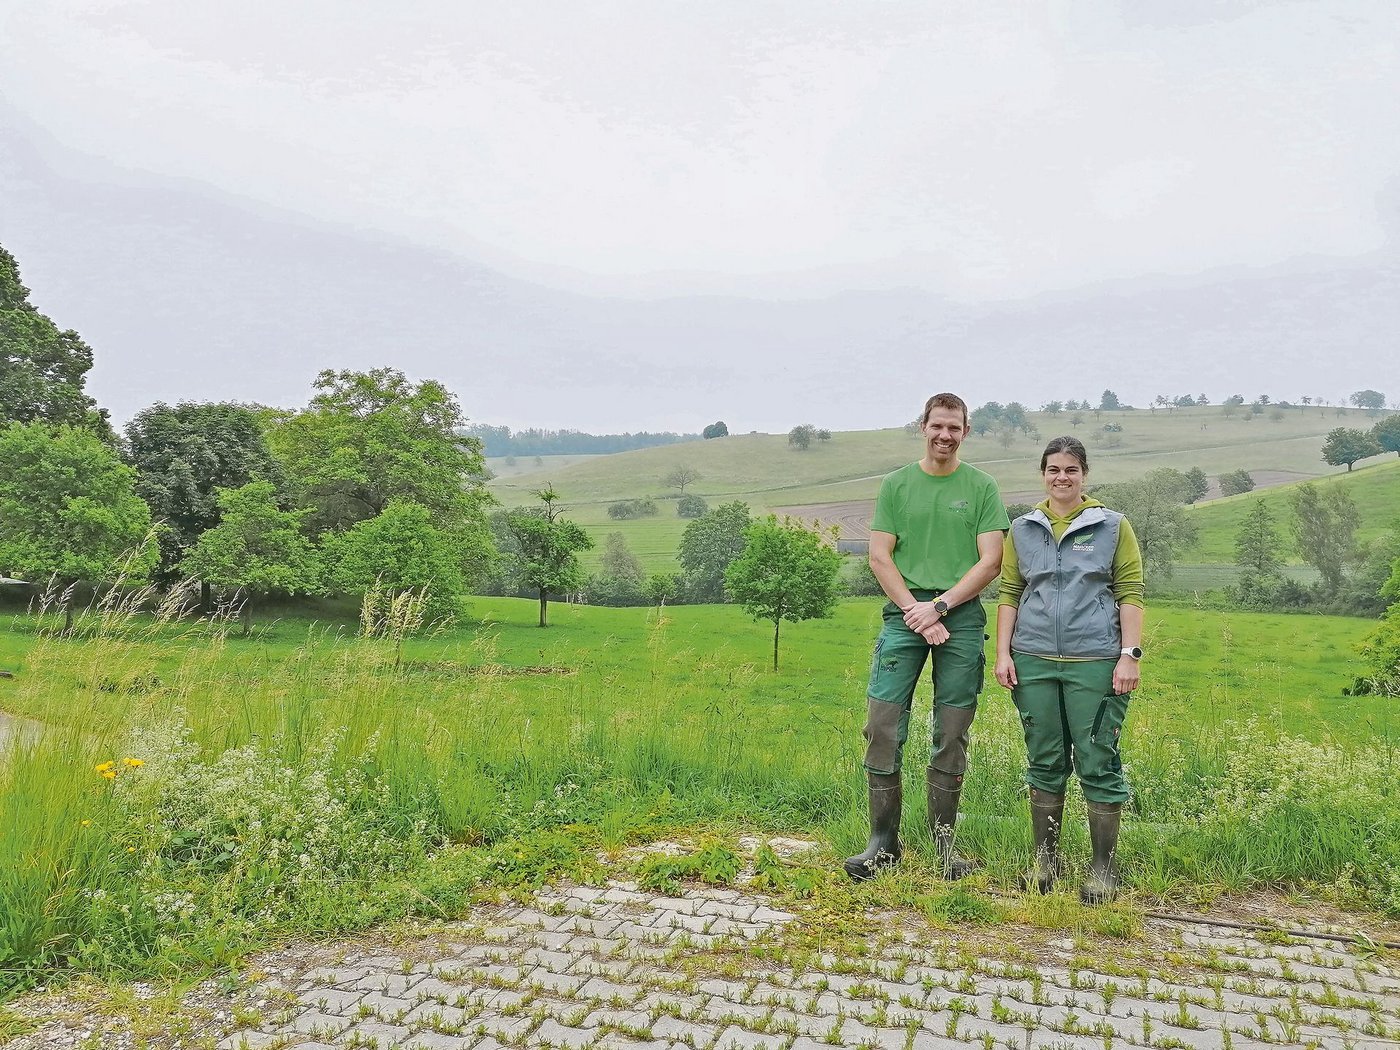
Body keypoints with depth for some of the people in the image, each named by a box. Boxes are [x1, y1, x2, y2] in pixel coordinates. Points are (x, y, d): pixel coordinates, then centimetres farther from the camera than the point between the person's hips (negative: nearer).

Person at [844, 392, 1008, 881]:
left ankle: (944, 845, 17)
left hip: (961, 617, 0)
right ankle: (884, 843, 7)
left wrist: (938, 606, -10)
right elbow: (879, 556, 4)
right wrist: (914, 610, -8)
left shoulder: (982, 487, 7)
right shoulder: (896, 484, 9)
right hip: (904, 614, 0)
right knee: (883, 728, -5)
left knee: (952, 736, 5)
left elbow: (991, 561, 0)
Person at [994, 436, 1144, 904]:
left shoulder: (1113, 526, 5)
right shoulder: (1022, 529, 11)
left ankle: (1103, 868, 14)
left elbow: (1130, 594, 2)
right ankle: (1045, 860, 22)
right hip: (1034, 660, 2)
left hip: (1094, 661, -2)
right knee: (1044, 763, 10)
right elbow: (1009, 594, 10)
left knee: (1098, 765, 1)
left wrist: (1130, 654, -7)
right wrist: (1003, 653, 3)